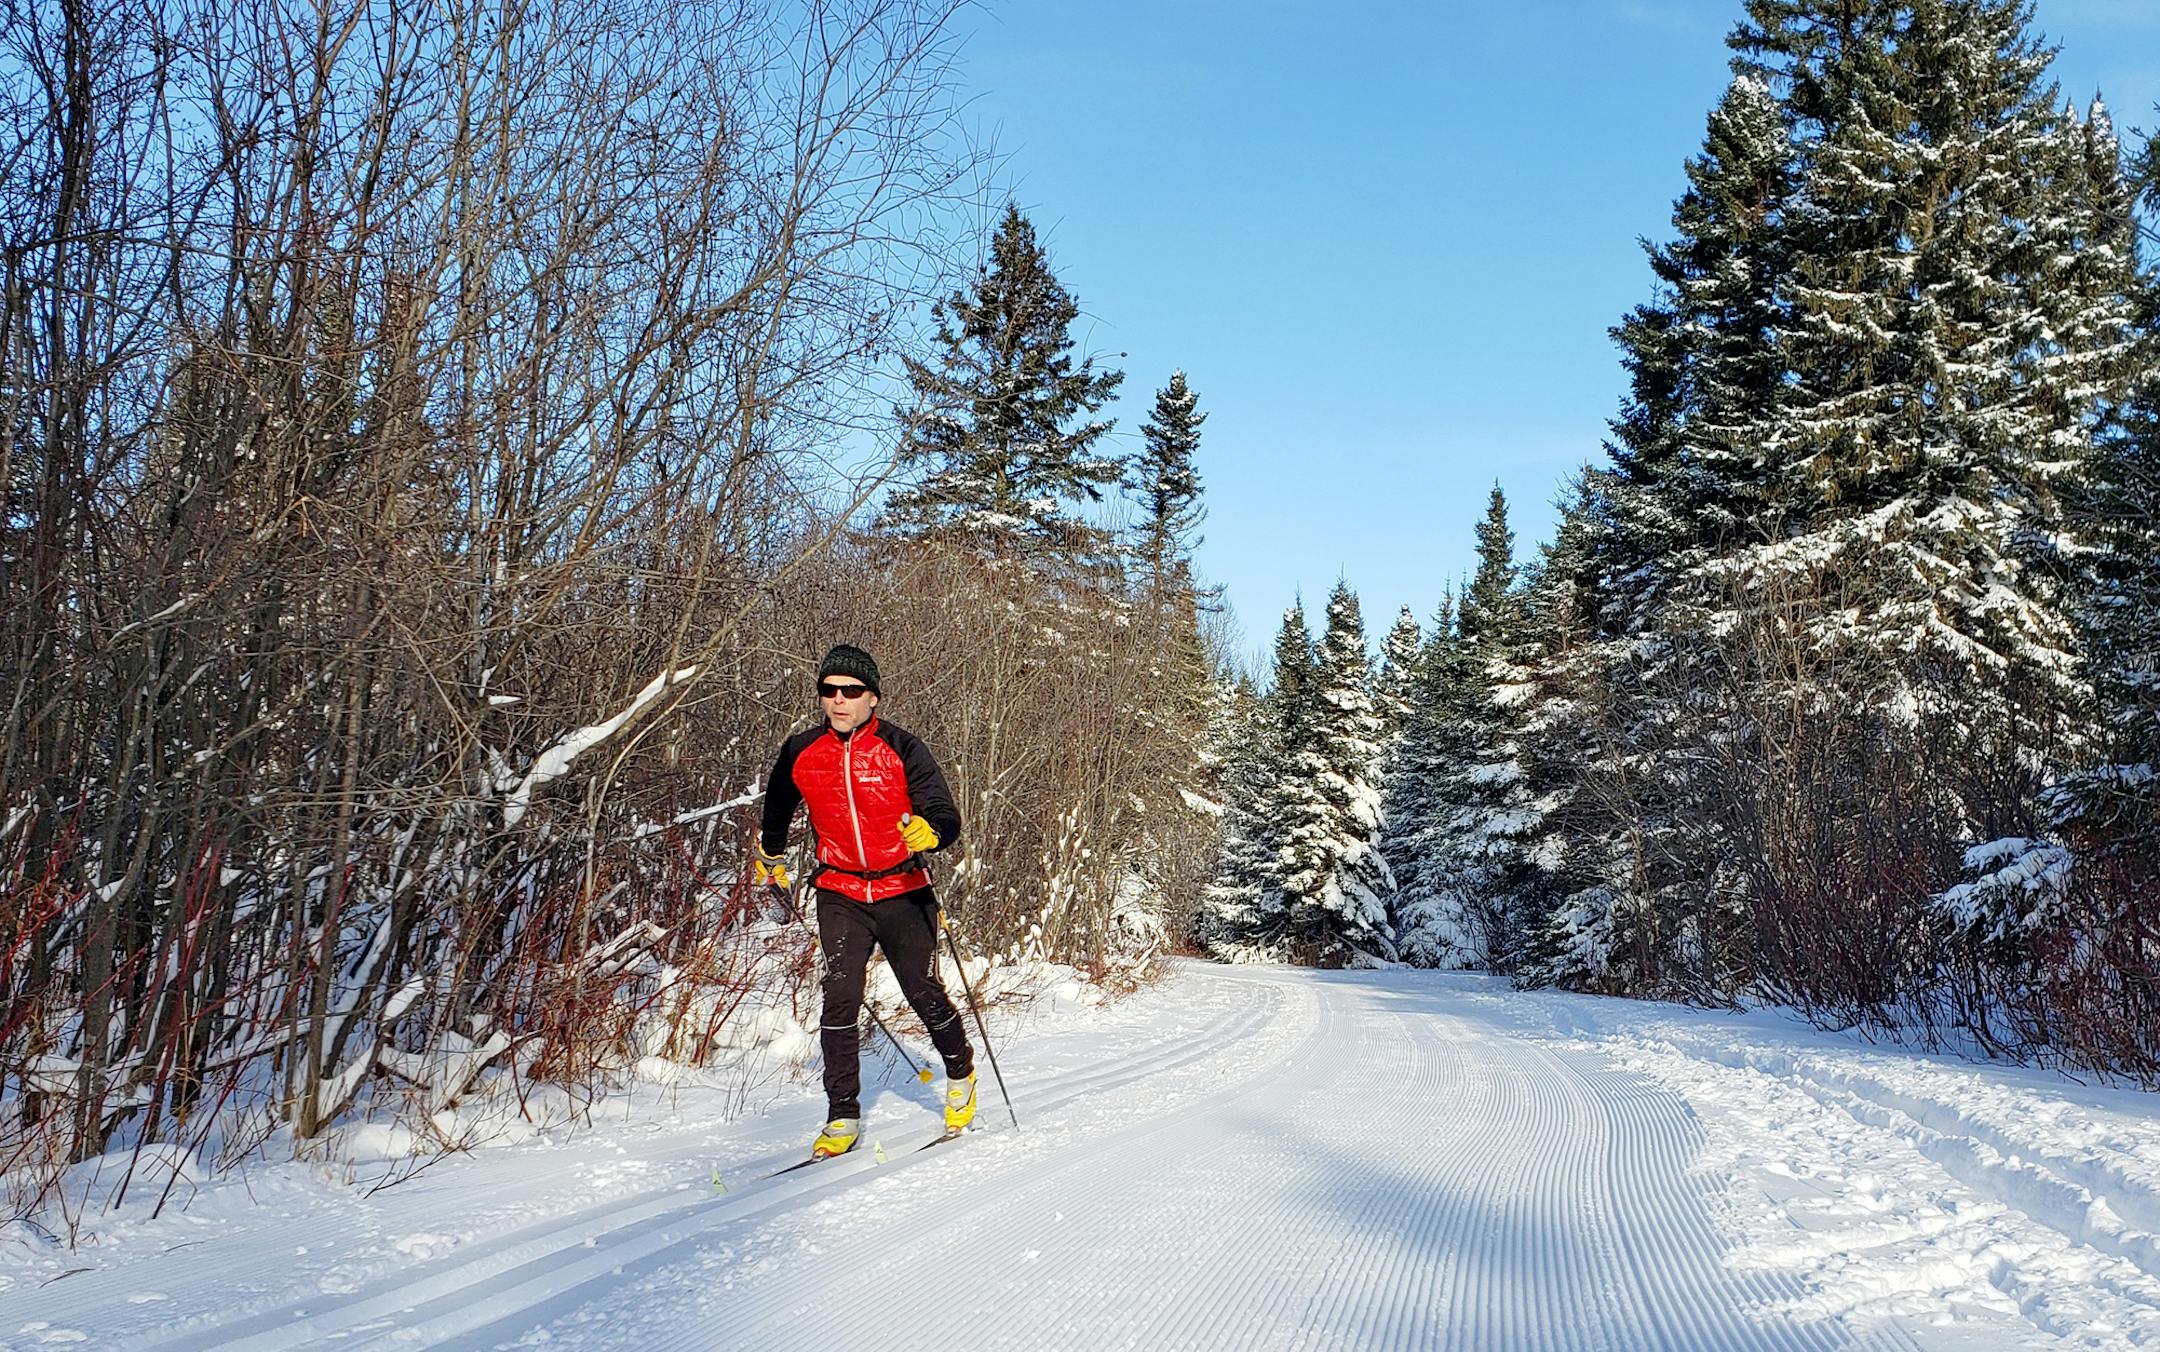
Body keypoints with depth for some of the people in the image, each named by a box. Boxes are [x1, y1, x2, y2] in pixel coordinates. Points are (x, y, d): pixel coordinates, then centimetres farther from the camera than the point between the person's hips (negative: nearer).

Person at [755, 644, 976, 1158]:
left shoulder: (901, 748, -12)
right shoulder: (801, 753, -2)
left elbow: (947, 818, -15)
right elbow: (777, 805, 21)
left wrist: (928, 831, -38)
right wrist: (770, 856, 33)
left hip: (903, 892, -2)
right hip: (840, 894, 2)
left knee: (924, 994, 3)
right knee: (840, 998, -11)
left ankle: (961, 1072, 32)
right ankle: (843, 1117, -2)